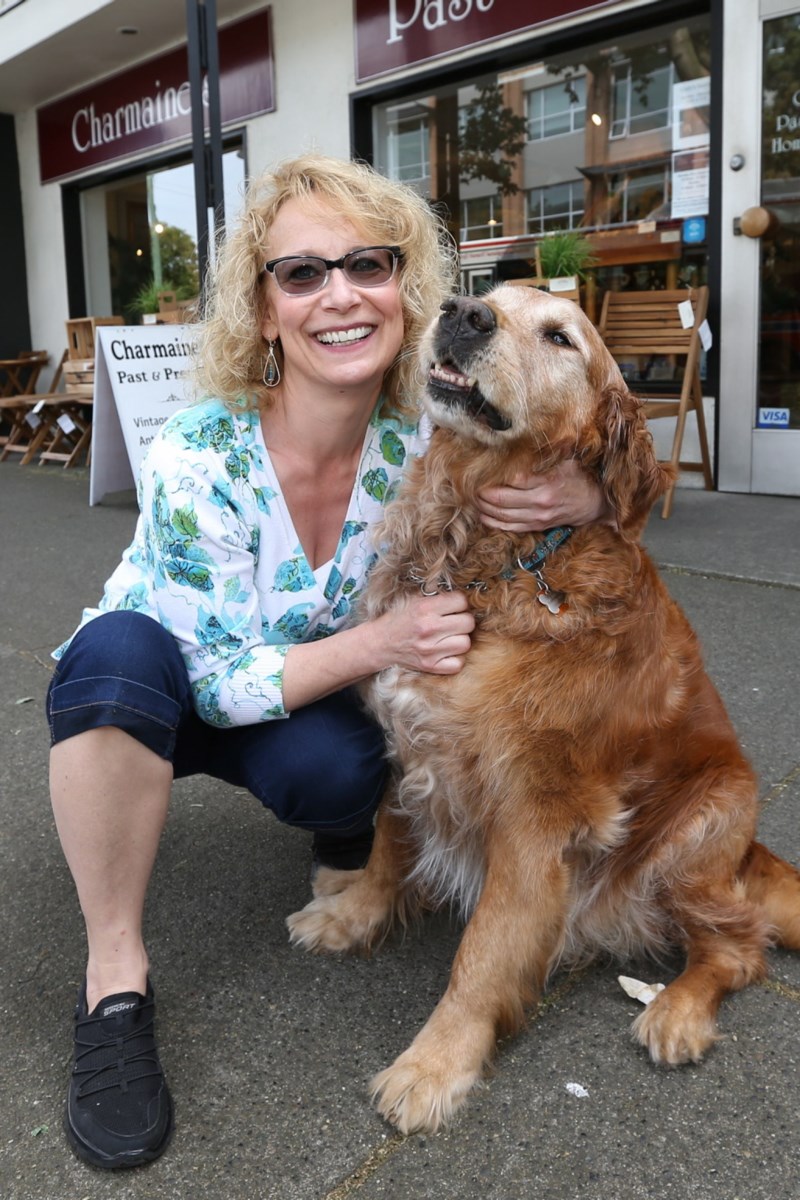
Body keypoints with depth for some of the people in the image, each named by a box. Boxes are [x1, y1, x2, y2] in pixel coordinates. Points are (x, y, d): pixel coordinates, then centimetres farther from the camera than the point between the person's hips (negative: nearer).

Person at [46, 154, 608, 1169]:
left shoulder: (425, 437, -19)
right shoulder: (198, 457, -29)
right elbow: (221, 682, -25)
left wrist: (583, 499, -32)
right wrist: (379, 641, -41)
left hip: (299, 701, 3)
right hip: (144, 692, -2)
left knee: (338, 774, -32)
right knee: (120, 646, -36)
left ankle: (346, 823, 8)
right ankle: (113, 974, -22)